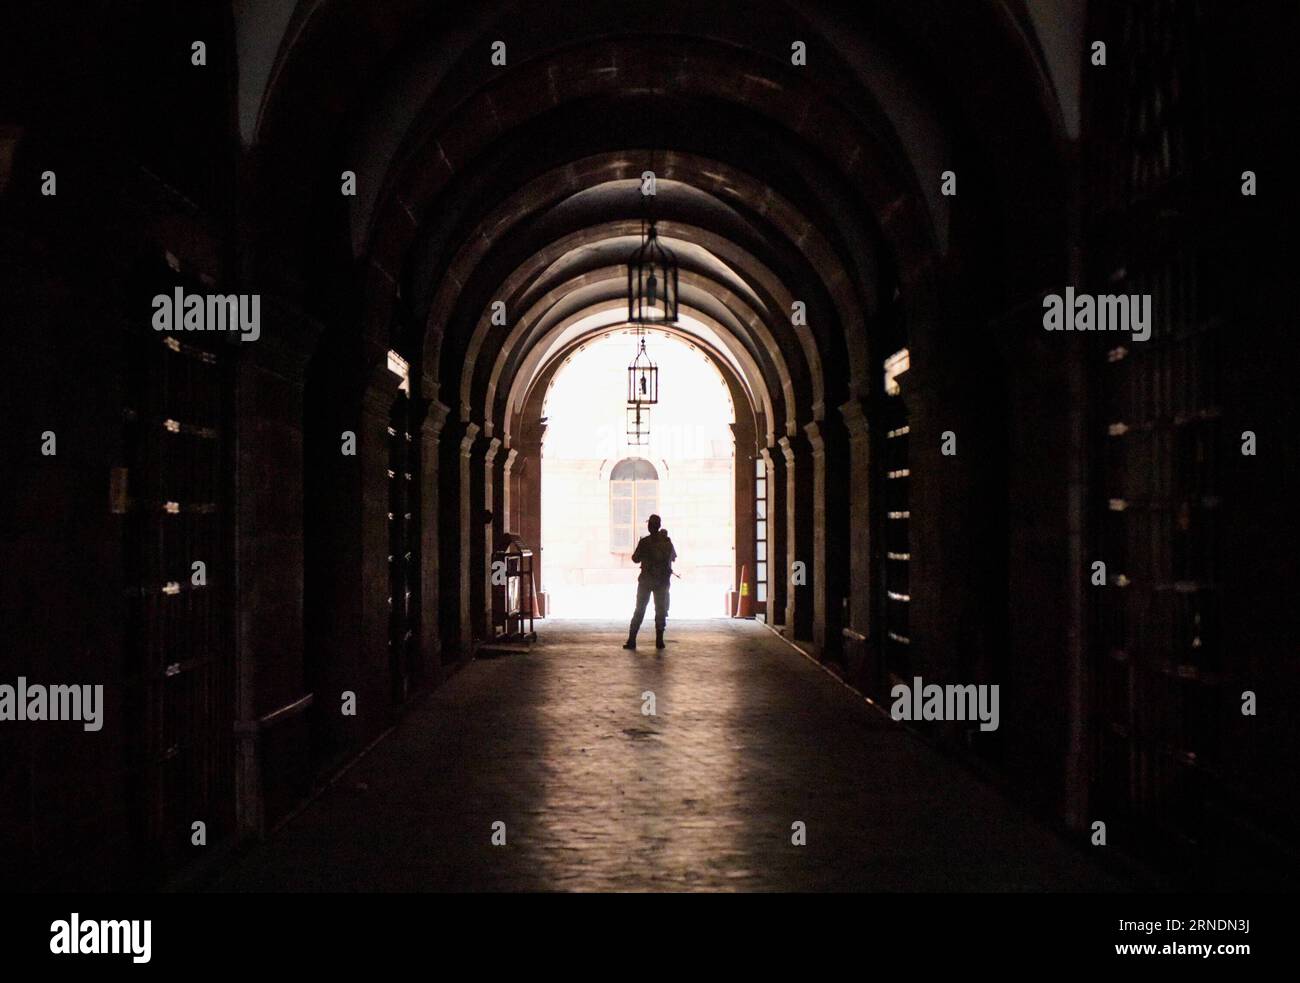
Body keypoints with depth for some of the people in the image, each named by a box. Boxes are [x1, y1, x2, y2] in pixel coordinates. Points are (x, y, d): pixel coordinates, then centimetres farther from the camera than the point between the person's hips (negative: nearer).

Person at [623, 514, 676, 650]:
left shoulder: (644, 542, -11)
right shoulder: (667, 542, -4)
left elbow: (635, 559, -4)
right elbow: (673, 557, 10)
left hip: (646, 580, -1)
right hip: (662, 581, 1)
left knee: (639, 610, 6)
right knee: (661, 610, 9)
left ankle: (632, 640, 0)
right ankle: (659, 640, 3)